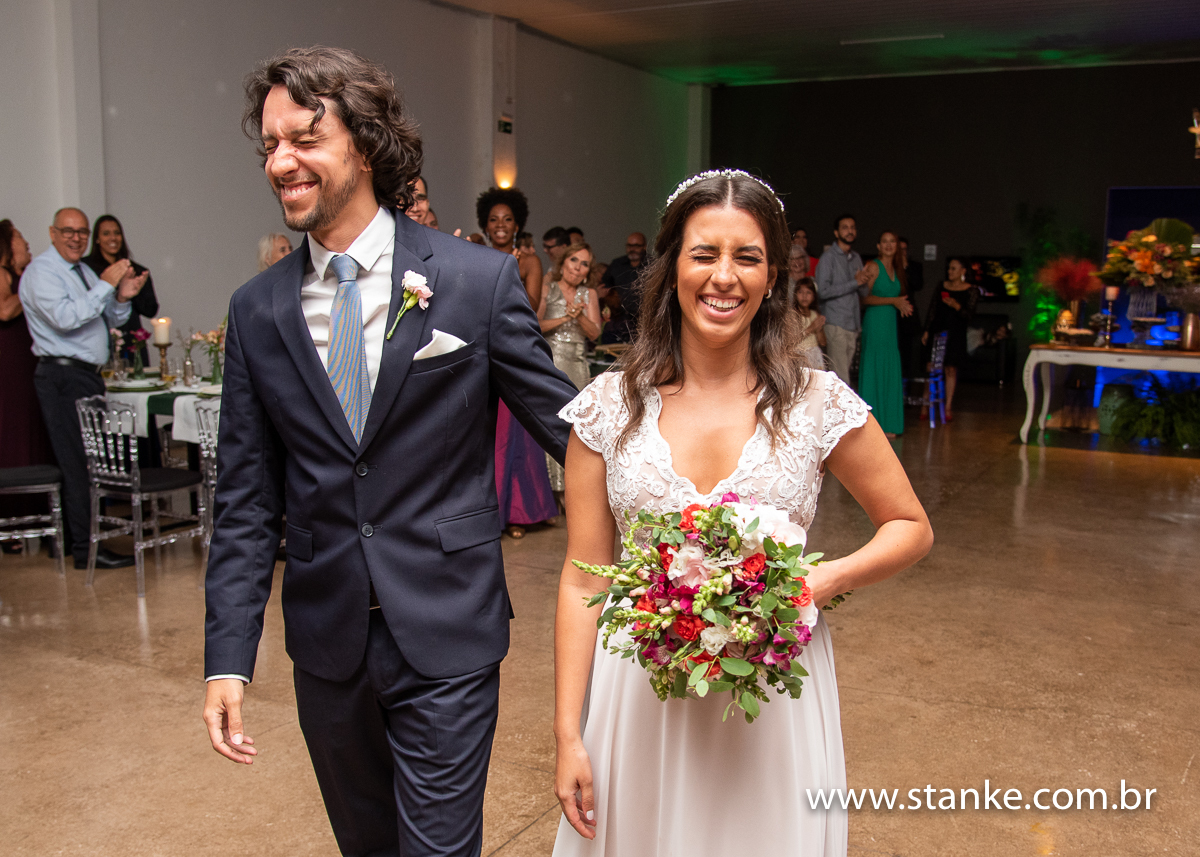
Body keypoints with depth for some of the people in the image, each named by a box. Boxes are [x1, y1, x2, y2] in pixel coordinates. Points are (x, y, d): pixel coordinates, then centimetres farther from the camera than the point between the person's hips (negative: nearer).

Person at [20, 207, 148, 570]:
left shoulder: (84, 270, 19)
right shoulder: (41, 271, -8)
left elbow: (110, 320, 21)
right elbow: (65, 318, -24)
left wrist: (122, 298, 0)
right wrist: (106, 285, -21)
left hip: (88, 376, 9)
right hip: (63, 377, -9)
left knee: (80, 460, 11)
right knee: (79, 462, -10)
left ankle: (70, 537, 20)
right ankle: (85, 548, -8)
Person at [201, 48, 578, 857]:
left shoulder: (479, 280, -9)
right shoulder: (258, 309, 1)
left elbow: (569, 426, -4)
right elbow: (248, 498, 3)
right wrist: (228, 658, -1)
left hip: (446, 636, -4)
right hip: (326, 638, 4)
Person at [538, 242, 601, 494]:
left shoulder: (589, 295, 14)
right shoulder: (548, 290, 7)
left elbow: (594, 333, 6)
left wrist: (580, 316, -11)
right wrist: (565, 317, -11)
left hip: (577, 364, 2)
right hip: (549, 361, -2)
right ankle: (550, 479, -5)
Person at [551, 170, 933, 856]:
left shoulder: (820, 405, -8)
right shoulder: (610, 407, -6)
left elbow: (912, 529, 4)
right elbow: (584, 578, -2)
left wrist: (826, 580, -15)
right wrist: (568, 736, -4)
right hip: (640, 701, 1)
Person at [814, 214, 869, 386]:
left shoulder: (856, 258, 17)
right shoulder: (828, 257, -5)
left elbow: (864, 291, 18)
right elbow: (823, 291, -15)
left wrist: (862, 282, -6)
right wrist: (854, 283, -14)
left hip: (853, 325, 7)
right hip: (835, 324, -7)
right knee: (840, 378, -10)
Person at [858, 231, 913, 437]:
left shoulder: (896, 268, 17)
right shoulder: (873, 266, -6)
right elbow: (865, 298, -13)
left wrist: (902, 305, 2)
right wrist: (893, 301, -15)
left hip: (891, 324, 7)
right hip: (875, 323, -7)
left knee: (890, 374, 6)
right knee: (873, 372, -5)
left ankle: (887, 424, 10)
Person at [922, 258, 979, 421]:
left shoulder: (971, 290, 1)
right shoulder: (942, 286, 12)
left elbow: (969, 315, -5)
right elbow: (933, 309, 13)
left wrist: (956, 306, -23)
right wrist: (927, 331, 8)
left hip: (955, 333, -3)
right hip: (937, 331, 3)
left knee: (950, 369, -1)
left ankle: (948, 407, 4)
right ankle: (925, 404, 7)